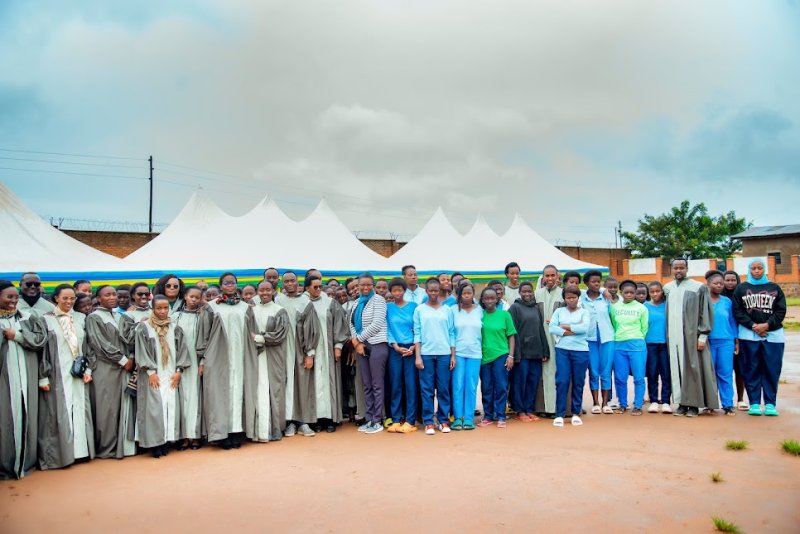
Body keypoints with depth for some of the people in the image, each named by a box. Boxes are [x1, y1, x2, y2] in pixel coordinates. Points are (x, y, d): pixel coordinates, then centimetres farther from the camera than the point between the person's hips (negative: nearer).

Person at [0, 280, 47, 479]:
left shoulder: (28, 317, 9)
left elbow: (41, 338, 1)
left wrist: (16, 335, -5)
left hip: (26, 377, 2)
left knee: (26, 416, 6)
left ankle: (25, 461, 17)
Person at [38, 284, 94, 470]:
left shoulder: (81, 318, 9)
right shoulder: (46, 319, -3)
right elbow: (41, 350, -4)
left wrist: (87, 369, 4)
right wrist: (43, 377, -8)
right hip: (57, 375, -4)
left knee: (79, 411, 7)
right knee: (58, 414, 0)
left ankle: (79, 449, 15)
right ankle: (59, 454, 9)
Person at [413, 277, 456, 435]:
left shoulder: (447, 310, 9)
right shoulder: (419, 309, 6)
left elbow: (452, 333, 9)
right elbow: (417, 333, 2)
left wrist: (453, 355, 4)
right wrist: (417, 356, -4)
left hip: (444, 354, 1)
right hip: (426, 354, -1)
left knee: (443, 389, 3)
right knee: (427, 389, 1)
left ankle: (443, 420, 12)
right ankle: (428, 422, 7)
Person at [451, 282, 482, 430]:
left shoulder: (480, 310, 6)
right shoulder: (454, 310, 1)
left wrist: (482, 349, 7)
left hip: (475, 353, 1)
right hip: (458, 352, -1)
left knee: (471, 387, 1)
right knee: (458, 386, -1)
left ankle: (469, 418, 8)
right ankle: (458, 418, 7)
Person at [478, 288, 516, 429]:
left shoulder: (504, 314, 0)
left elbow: (511, 336, 3)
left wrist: (511, 356, -3)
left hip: (501, 355, -1)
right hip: (484, 356, 1)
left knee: (501, 387, 2)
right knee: (486, 388, 9)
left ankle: (500, 417, 12)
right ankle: (488, 416, 20)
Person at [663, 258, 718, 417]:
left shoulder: (699, 287, -1)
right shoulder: (667, 288, 12)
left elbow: (705, 312, -3)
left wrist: (702, 335, -8)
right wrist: (666, 335, 10)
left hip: (691, 335, -4)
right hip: (673, 336, 4)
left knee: (692, 368, -1)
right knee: (676, 369, 4)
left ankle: (694, 404, 7)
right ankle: (682, 403, 11)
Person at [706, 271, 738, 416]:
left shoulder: (727, 301, 7)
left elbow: (732, 322, 12)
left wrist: (736, 340, 10)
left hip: (726, 341, 2)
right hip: (708, 341, -1)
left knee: (726, 374, 1)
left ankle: (728, 404, 7)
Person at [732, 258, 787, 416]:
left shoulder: (775, 288, 11)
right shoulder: (741, 288, 9)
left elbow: (781, 311, 3)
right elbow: (737, 311, 1)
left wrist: (767, 325, -11)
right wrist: (753, 326, -10)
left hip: (773, 334, 1)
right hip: (749, 334, -1)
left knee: (772, 370, 1)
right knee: (751, 370, 1)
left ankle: (770, 404, 8)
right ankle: (754, 403, 6)